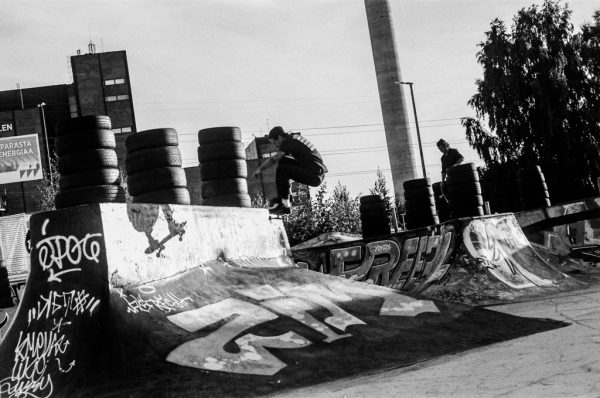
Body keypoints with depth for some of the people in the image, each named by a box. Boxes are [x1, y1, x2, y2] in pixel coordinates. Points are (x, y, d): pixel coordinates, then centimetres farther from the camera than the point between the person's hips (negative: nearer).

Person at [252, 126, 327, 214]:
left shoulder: (289, 142, -10)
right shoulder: (295, 138, 16)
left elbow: (274, 159, -13)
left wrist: (260, 169, -3)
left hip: (314, 176, -10)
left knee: (281, 169, -14)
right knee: (283, 161, 15)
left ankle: (284, 203, -12)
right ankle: (282, 197, 12)